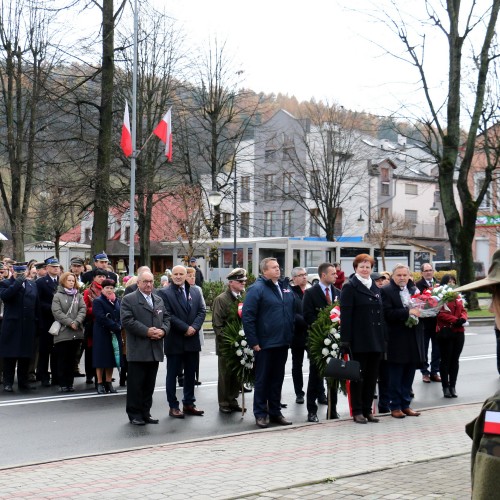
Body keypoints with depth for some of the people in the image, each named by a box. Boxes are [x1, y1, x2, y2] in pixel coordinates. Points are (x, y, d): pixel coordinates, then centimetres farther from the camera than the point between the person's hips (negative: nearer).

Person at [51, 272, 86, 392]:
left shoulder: (78, 296, 12)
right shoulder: (58, 296, 1)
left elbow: (83, 309, 2)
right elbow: (57, 312, -8)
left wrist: (77, 321, -13)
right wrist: (70, 322, -14)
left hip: (76, 332, 3)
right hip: (62, 332, -3)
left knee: (72, 359, 8)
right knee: (62, 359, 0)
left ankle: (69, 383, 13)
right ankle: (62, 384, 4)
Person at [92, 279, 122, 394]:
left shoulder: (117, 301, 13)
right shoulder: (98, 301, -5)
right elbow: (101, 317, -15)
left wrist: (118, 327, -11)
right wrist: (115, 326, -16)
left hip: (115, 334, 5)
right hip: (102, 334, -5)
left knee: (111, 358, 7)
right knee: (101, 359, -1)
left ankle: (109, 383, 13)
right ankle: (100, 383, 5)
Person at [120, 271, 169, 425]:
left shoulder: (159, 300, 18)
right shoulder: (128, 299, -2)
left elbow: (166, 318, 16)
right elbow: (127, 320, -12)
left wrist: (163, 330, -6)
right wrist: (146, 331, -17)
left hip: (155, 350, 6)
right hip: (138, 350, -6)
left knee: (149, 384, 10)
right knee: (136, 383, -1)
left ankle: (145, 412, 18)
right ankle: (134, 414, 7)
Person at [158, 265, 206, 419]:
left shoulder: (195, 291, 10)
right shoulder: (164, 293, -5)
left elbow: (202, 311, 5)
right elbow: (168, 315, -13)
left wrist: (194, 327, -11)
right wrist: (185, 328, -17)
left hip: (193, 340, 5)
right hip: (174, 341, -5)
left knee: (191, 374, 12)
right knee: (172, 374, 4)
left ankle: (189, 403, 23)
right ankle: (173, 406, 11)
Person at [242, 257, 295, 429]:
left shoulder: (285, 288, 12)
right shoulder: (257, 289, -10)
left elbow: (293, 312, 22)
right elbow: (247, 317, -14)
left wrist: (290, 335, 15)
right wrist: (253, 342, -16)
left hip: (283, 343, 6)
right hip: (265, 344, -6)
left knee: (277, 379, 13)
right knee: (262, 380, 3)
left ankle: (275, 412, 22)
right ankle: (260, 413, 12)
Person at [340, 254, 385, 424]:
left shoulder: (375, 288, 17)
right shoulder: (350, 287, -4)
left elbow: (380, 314, 18)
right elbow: (345, 315, -11)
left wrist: (383, 338, 12)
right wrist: (346, 339, -18)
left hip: (375, 340, 6)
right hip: (359, 340, -6)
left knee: (372, 376, 8)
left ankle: (367, 410, 16)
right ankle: (357, 411, 7)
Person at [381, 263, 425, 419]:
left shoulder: (414, 290, 13)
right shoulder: (386, 291, -6)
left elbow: (420, 309, 17)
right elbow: (388, 313, -16)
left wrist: (419, 312, -6)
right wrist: (408, 312, -21)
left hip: (413, 340, 6)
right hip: (396, 340, -6)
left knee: (409, 375, 11)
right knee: (395, 376, 1)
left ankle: (405, 405, 20)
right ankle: (395, 406, 9)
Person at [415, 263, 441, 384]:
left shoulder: (438, 283, 6)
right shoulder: (418, 285, -7)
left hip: (437, 320, 4)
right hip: (424, 321, -4)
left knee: (436, 348, 11)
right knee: (424, 348, 7)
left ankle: (434, 372, 20)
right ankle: (425, 372, 16)